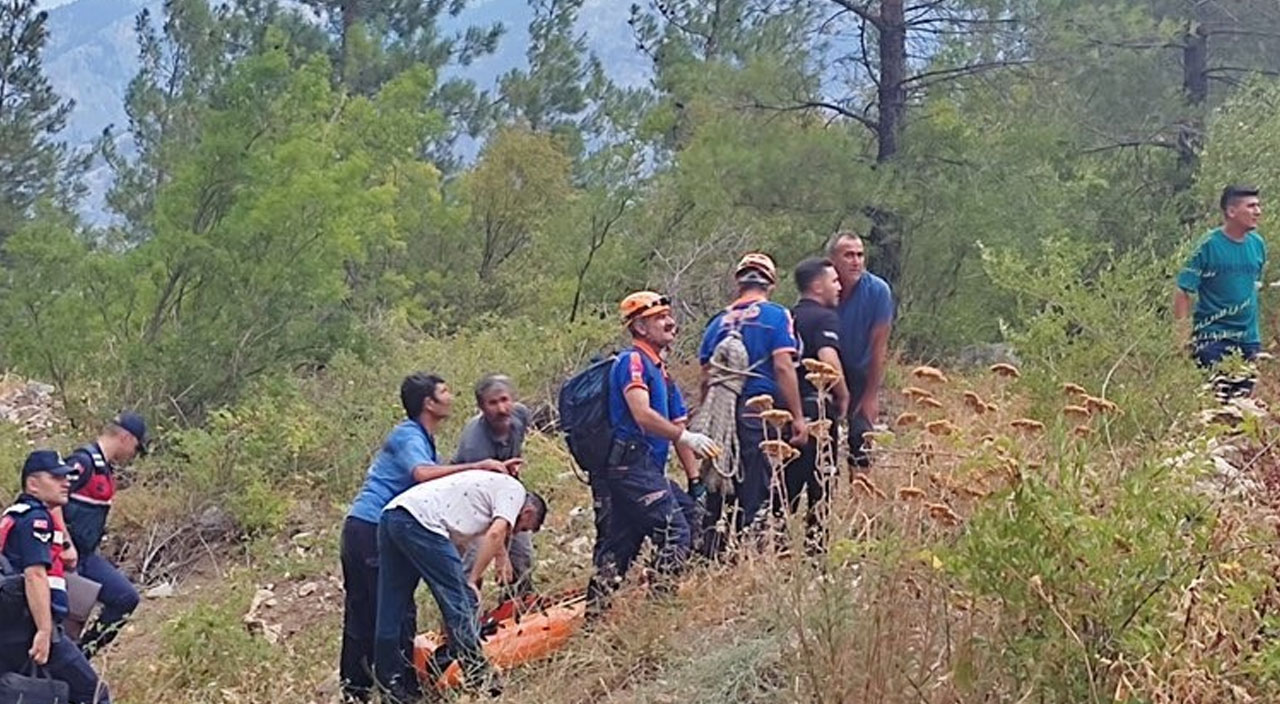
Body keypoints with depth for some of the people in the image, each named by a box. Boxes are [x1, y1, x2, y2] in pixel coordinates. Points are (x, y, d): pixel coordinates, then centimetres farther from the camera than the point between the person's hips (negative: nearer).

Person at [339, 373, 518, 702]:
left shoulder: (421, 438, 19)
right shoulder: (408, 437, -12)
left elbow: (441, 480, 13)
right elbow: (422, 473, -31)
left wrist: (494, 469, 3)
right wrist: (478, 466, -28)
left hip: (360, 530, 10)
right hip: (373, 530, -10)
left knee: (360, 613, 12)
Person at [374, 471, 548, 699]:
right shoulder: (515, 490, 7)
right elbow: (495, 534, -7)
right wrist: (471, 581, -5)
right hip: (420, 522, -10)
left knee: (392, 612, 11)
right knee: (461, 600, -3)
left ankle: (392, 688, 16)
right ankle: (478, 681, 0)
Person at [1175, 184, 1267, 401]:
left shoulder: (1257, 244, 5)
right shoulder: (1209, 245, -12)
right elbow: (1183, 291, -11)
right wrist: (1182, 333, -17)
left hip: (1248, 337, 6)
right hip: (1213, 337, -6)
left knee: (1244, 396, 10)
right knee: (1217, 398, -9)